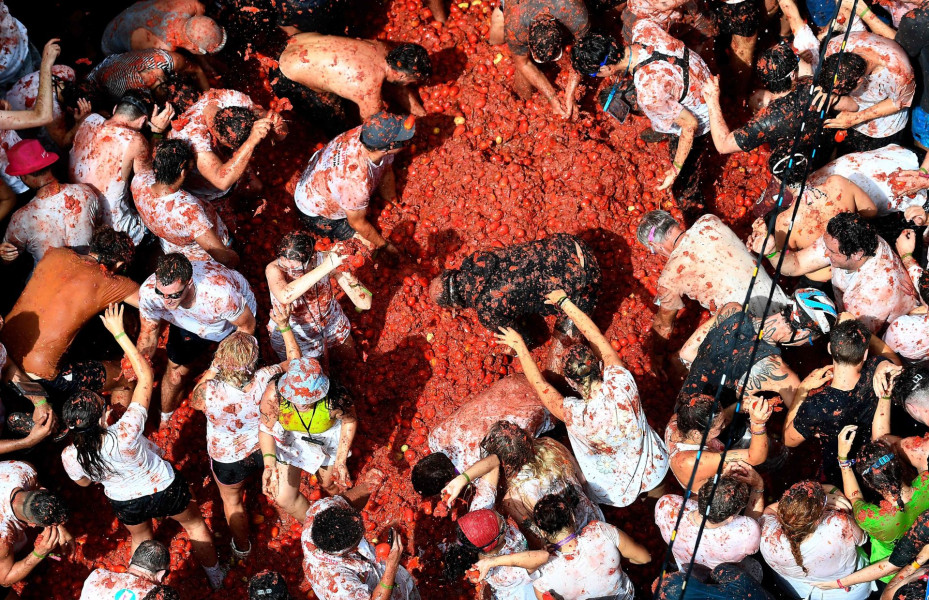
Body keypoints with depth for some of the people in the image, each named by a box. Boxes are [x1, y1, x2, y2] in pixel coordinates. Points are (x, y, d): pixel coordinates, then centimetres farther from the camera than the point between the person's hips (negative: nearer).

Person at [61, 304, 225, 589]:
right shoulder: (125, 433, -44)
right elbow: (146, 376, -34)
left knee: (140, 539, 36)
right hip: (166, 490, -3)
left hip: (127, 504, 3)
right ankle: (215, 577, 53)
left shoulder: (70, 456, -32)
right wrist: (119, 333, -31)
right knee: (193, 523, 30)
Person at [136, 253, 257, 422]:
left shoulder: (220, 293, -48)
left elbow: (247, 327, -26)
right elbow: (148, 333, -18)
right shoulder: (148, 292, -38)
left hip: (233, 321, -2)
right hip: (188, 324, 3)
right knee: (175, 371, 10)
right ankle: (164, 422, 39)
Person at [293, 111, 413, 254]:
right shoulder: (356, 182, -46)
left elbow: (386, 172, -4)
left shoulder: (369, 133, -27)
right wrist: (385, 245, -10)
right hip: (316, 212, -7)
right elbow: (357, 223, -25)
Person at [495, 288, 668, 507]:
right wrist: (564, 302, -8)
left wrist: (519, 346, -7)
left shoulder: (576, 415, -35)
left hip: (621, 492, -4)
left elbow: (539, 384, -18)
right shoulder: (621, 382, -29)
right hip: (657, 469, 4)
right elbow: (595, 335, -16)